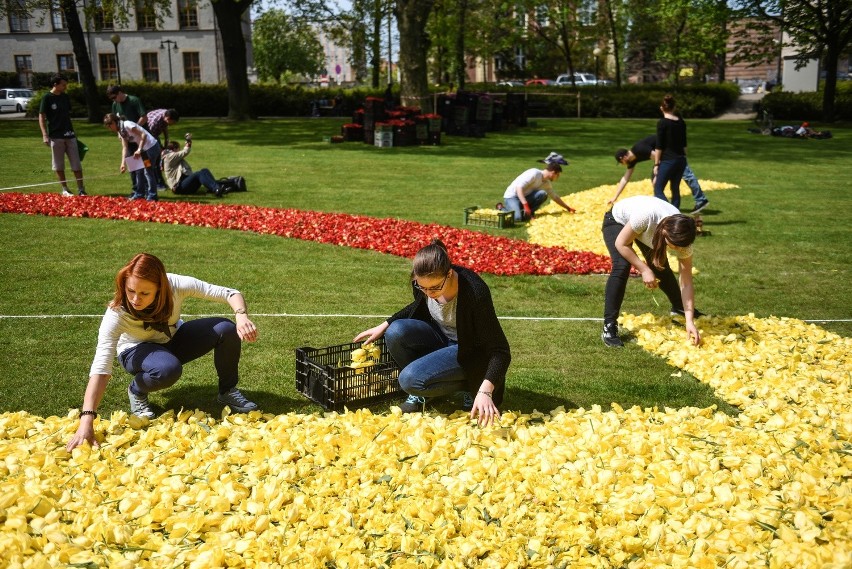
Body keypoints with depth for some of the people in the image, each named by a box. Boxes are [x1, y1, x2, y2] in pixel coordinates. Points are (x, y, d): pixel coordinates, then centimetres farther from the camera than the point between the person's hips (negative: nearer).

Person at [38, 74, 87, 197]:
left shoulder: (65, 97, 9)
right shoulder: (47, 98, -6)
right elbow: (41, 117, -6)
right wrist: (45, 135, -14)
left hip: (69, 135, 4)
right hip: (55, 136, -4)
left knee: (76, 163, 1)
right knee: (59, 165, 4)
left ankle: (81, 189, 4)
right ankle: (64, 189, 12)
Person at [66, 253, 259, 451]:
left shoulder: (176, 285, -31)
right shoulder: (117, 313, -35)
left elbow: (230, 293, -27)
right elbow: (101, 367, -42)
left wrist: (241, 316, -48)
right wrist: (86, 422, -51)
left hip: (174, 340, 3)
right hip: (138, 351, -3)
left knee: (226, 329, -24)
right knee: (168, 369, -39)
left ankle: (228, 392, -1)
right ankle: (137, 391, -4)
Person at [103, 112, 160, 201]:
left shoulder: (127, 125, -18)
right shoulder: (120, 131, 9)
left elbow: (144, 134, -23)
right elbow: (124, 147, 4)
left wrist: (139, 150, -26)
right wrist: (123, 163, -5)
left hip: (152, 146, -10)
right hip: (144, 149, 10)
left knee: (148, 171, -9)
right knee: (139, 170, 13)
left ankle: (152, 196, -5)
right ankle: (139, 193, 21)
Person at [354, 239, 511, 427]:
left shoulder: (475, 292, -34)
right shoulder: (423, 282, -17)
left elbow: (500, 350, -29)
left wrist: (485, 391, -43)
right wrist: (383, 326, 0)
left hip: (468, 349, -6)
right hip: (440, 337, 6)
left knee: (410, 379, -27)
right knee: (395, 332, -24)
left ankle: (470, 385, -2)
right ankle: (419, 392, -1)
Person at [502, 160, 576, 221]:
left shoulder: (547, 183, 4)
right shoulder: (534, 173, -21)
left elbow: (555, 197, 22)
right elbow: (519, 187, -28)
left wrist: (567, 207, 24)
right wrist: (525, 205, -35)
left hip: (524, 198, 6)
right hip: (512, 196, -6)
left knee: (542, 194, -20)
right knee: (517, 218, -33)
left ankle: (528, 213, -6)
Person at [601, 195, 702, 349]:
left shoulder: (681, 236, -29)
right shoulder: (646, 216, -45)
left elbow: (686, 282, -24)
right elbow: (621, 243, -28)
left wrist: (690, 321, -30)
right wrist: (644, 270, -32)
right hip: (618, 221, -4)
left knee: (661, 269, 0)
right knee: (622, 267, -25)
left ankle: (678, 308, 31)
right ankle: (609, 327, -20)